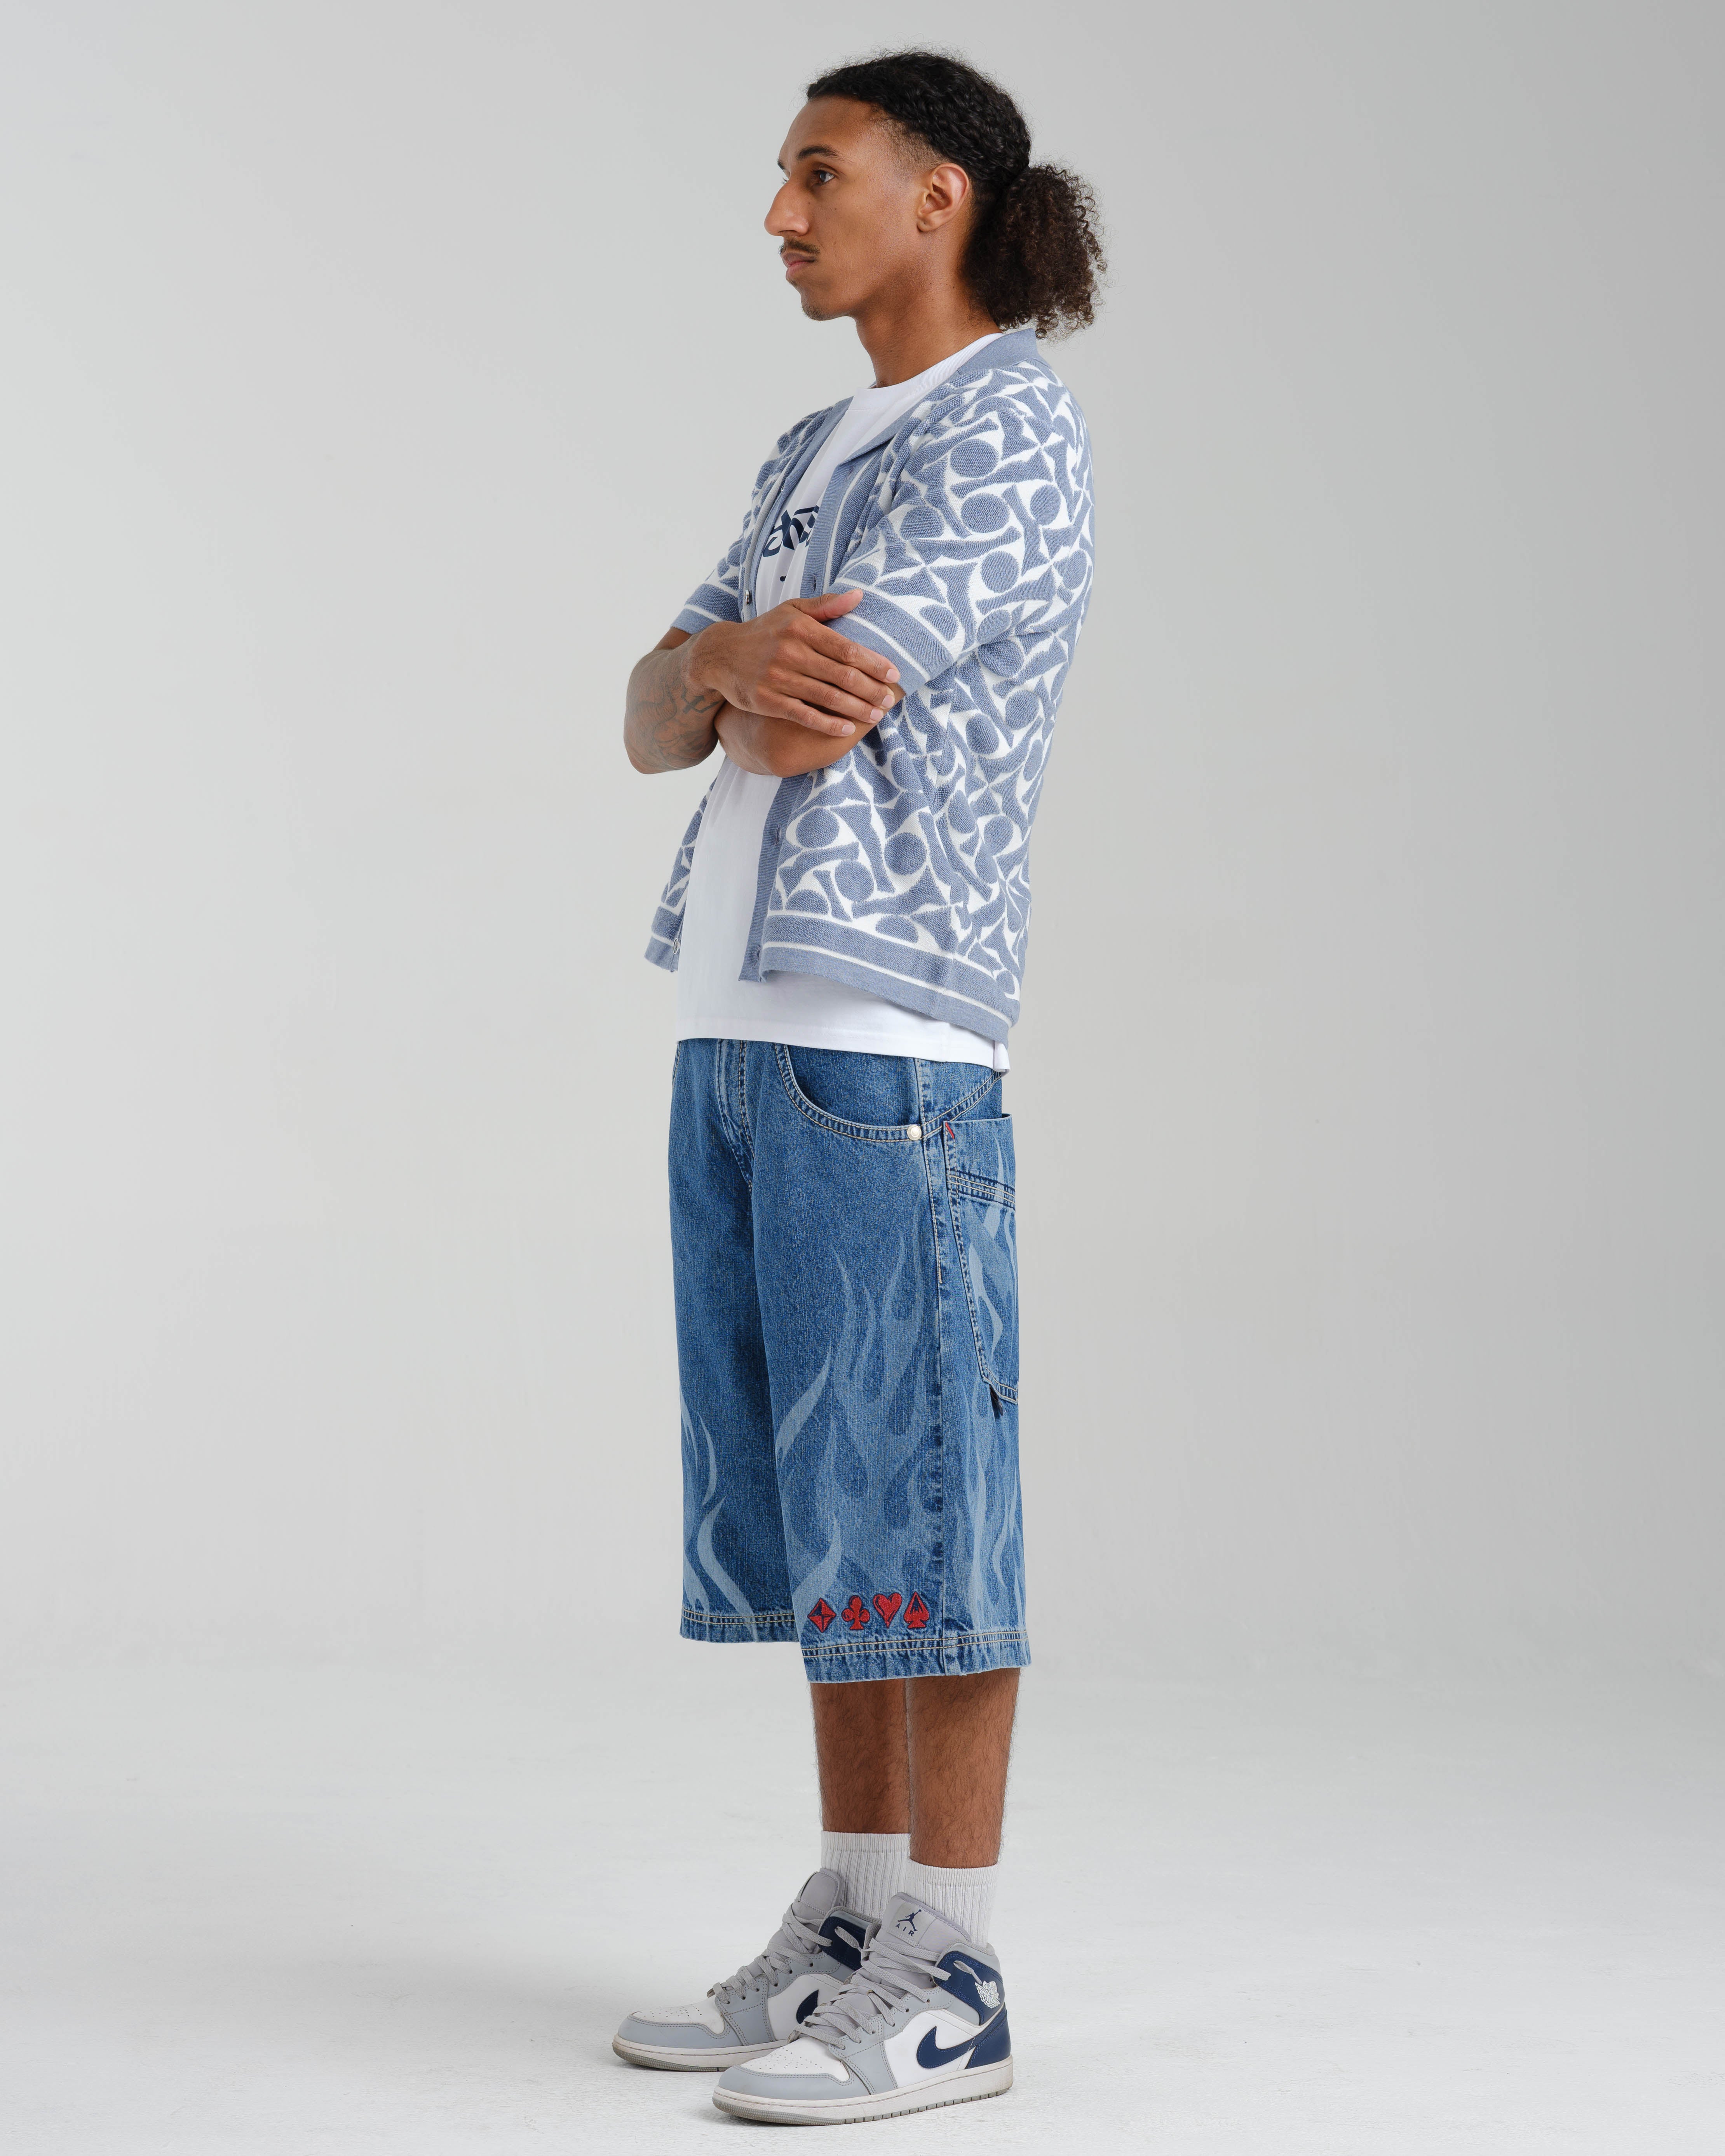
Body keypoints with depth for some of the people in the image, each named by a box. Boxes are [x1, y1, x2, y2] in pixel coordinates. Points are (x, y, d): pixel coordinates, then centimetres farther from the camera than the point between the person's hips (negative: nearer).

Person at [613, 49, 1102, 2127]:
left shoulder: (1009, 438, -6)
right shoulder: (813, 456, 21)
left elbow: (811, 722, -15)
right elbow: (663, 726, 11)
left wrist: (744, 677, 6)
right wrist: (731, 663, -10)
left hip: (886, 1027, -9)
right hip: (736, 1020, 9)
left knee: (907, 1490, -4)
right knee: (799, 1490, 11)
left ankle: (950, 1990, 3)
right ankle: (844, 1935, 21)